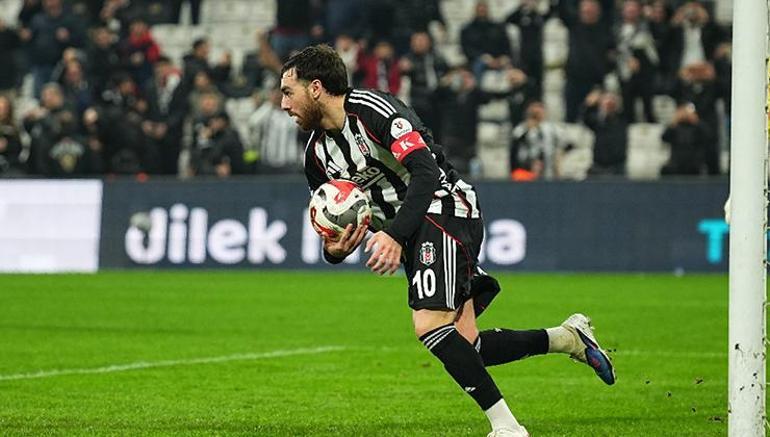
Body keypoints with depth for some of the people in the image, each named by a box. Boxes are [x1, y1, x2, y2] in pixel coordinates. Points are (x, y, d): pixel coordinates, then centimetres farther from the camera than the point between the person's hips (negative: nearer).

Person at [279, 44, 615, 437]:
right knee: (463, 347, -3)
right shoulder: (316, 157, 8)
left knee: (430, 326, -25)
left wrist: (394, 235, -36)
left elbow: (425, 171, -26)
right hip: (409, 232, 8)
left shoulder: (374, 110, -16)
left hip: (444, 208, -8)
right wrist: (334, 250, -10)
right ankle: (568, 337, 15)